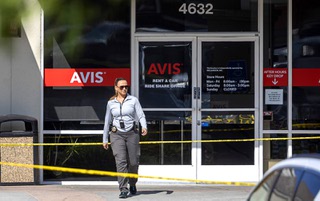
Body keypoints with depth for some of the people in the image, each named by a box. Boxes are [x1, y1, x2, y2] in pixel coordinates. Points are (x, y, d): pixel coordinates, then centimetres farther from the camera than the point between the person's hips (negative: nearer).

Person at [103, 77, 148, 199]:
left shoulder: (133, 100, 3)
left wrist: (144, 126, -24)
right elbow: (107, 121, 14)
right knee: (121, 161, -15)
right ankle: (123, 190, -16)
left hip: (132, 133, 0)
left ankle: (132, 184, 31)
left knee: (133, 162, 3)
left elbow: (141, 116, -3)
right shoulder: (111, 103, 7)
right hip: (117, 134, 0)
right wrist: (105, 139, 15)